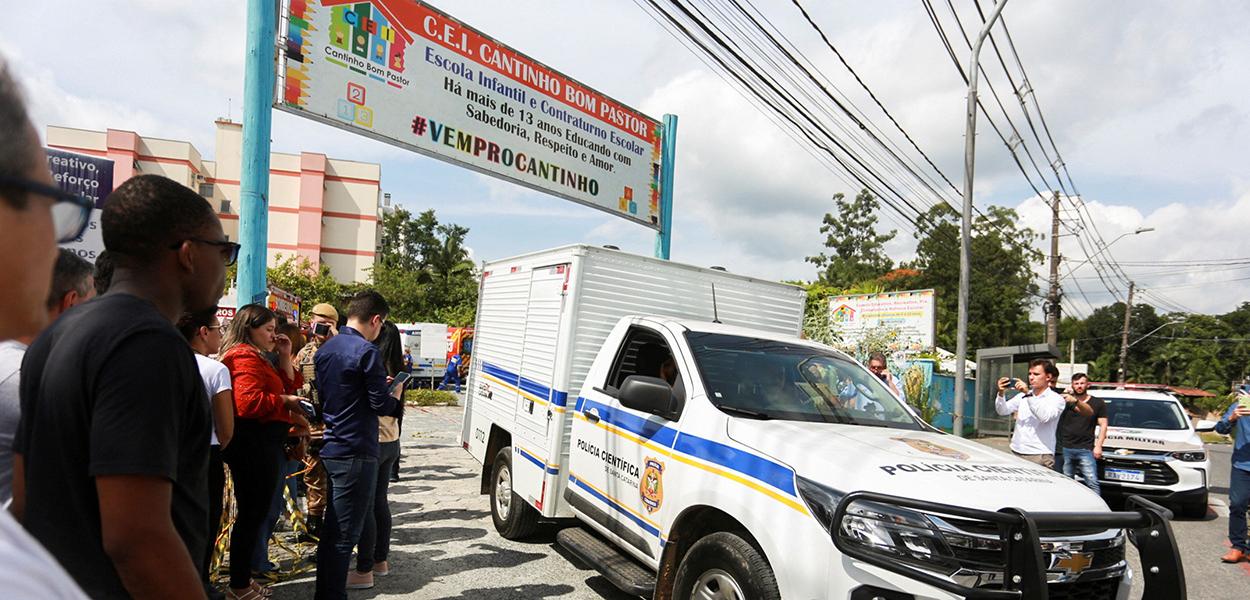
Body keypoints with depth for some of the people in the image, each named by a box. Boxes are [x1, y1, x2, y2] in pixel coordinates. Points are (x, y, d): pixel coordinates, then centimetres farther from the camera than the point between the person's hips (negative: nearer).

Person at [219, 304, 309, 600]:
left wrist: (285, 357, 10)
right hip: (254, 446, -11)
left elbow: (285, 388, 20)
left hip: (262, 445, 11)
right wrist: (285, 402, -16)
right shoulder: (245, 358, -15)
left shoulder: (256, 357, 19)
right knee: (253, 515, -2)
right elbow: (248, 401, -29)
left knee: (253, 514, 18)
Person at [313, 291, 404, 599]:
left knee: (331, 528, 19)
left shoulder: (325, 349, 11)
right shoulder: (367, 352, -16)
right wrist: (396, 395, 6)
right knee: (344, 533, -2)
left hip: (330, 449, 9)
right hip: (356, 452, -9)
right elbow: (381, 405, -15)